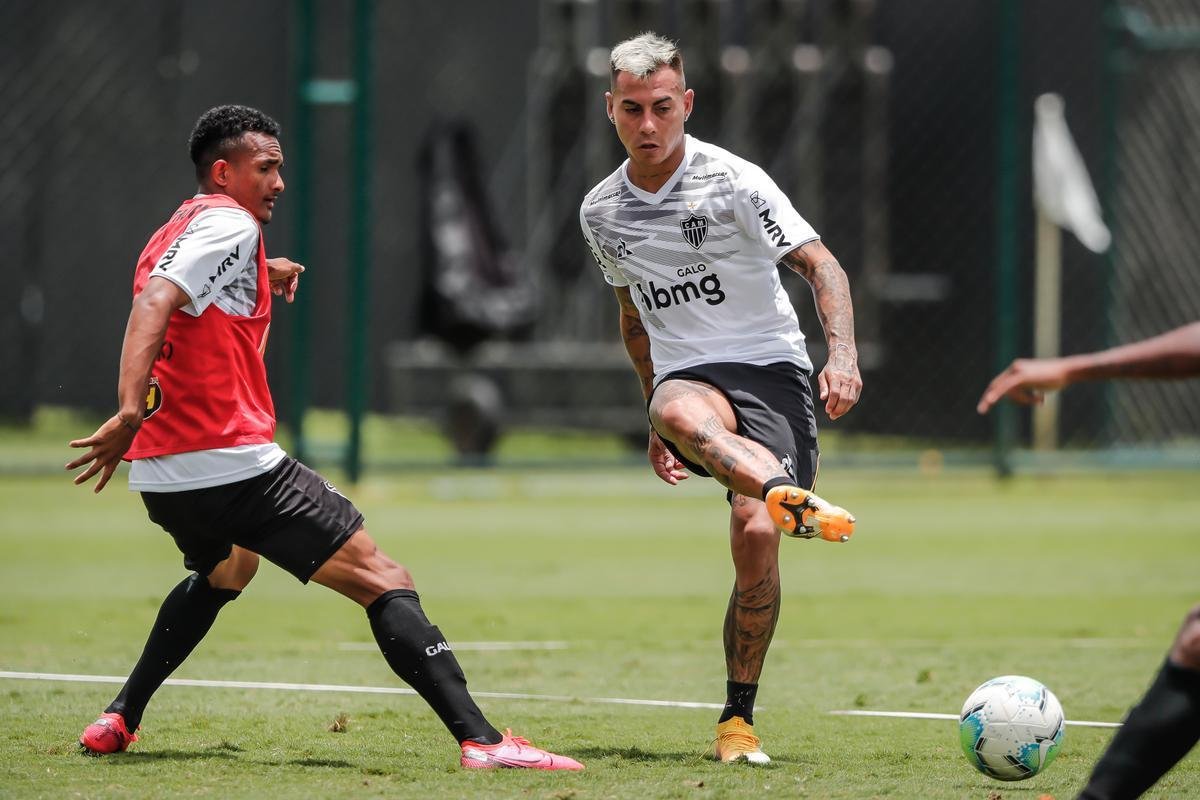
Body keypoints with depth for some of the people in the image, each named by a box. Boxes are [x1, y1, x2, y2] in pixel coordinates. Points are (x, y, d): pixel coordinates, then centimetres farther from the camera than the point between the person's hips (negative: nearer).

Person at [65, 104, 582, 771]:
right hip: (233, 462, -10)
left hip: (161, 476, 10)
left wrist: (260, 278, 36)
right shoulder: (228, 223, -8)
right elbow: (154, 303, -24)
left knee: (225, 572, 39)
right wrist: (131, 412, -35)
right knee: (385, 582, -9)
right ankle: (481, 740, -22)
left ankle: (120, 720, 32)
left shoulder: (178, 231, 20)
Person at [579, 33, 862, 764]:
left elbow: (822, 265, -8)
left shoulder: (731, 181, -5)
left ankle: (739, 717, -4)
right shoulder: (601, 213, 12)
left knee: (755, 536, -21)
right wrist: (657, 421, 25)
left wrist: (843, 355, -24)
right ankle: (796, 499, -64)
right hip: (687, 377, 3)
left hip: (767, 368, -3)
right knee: (680, 410, -38)